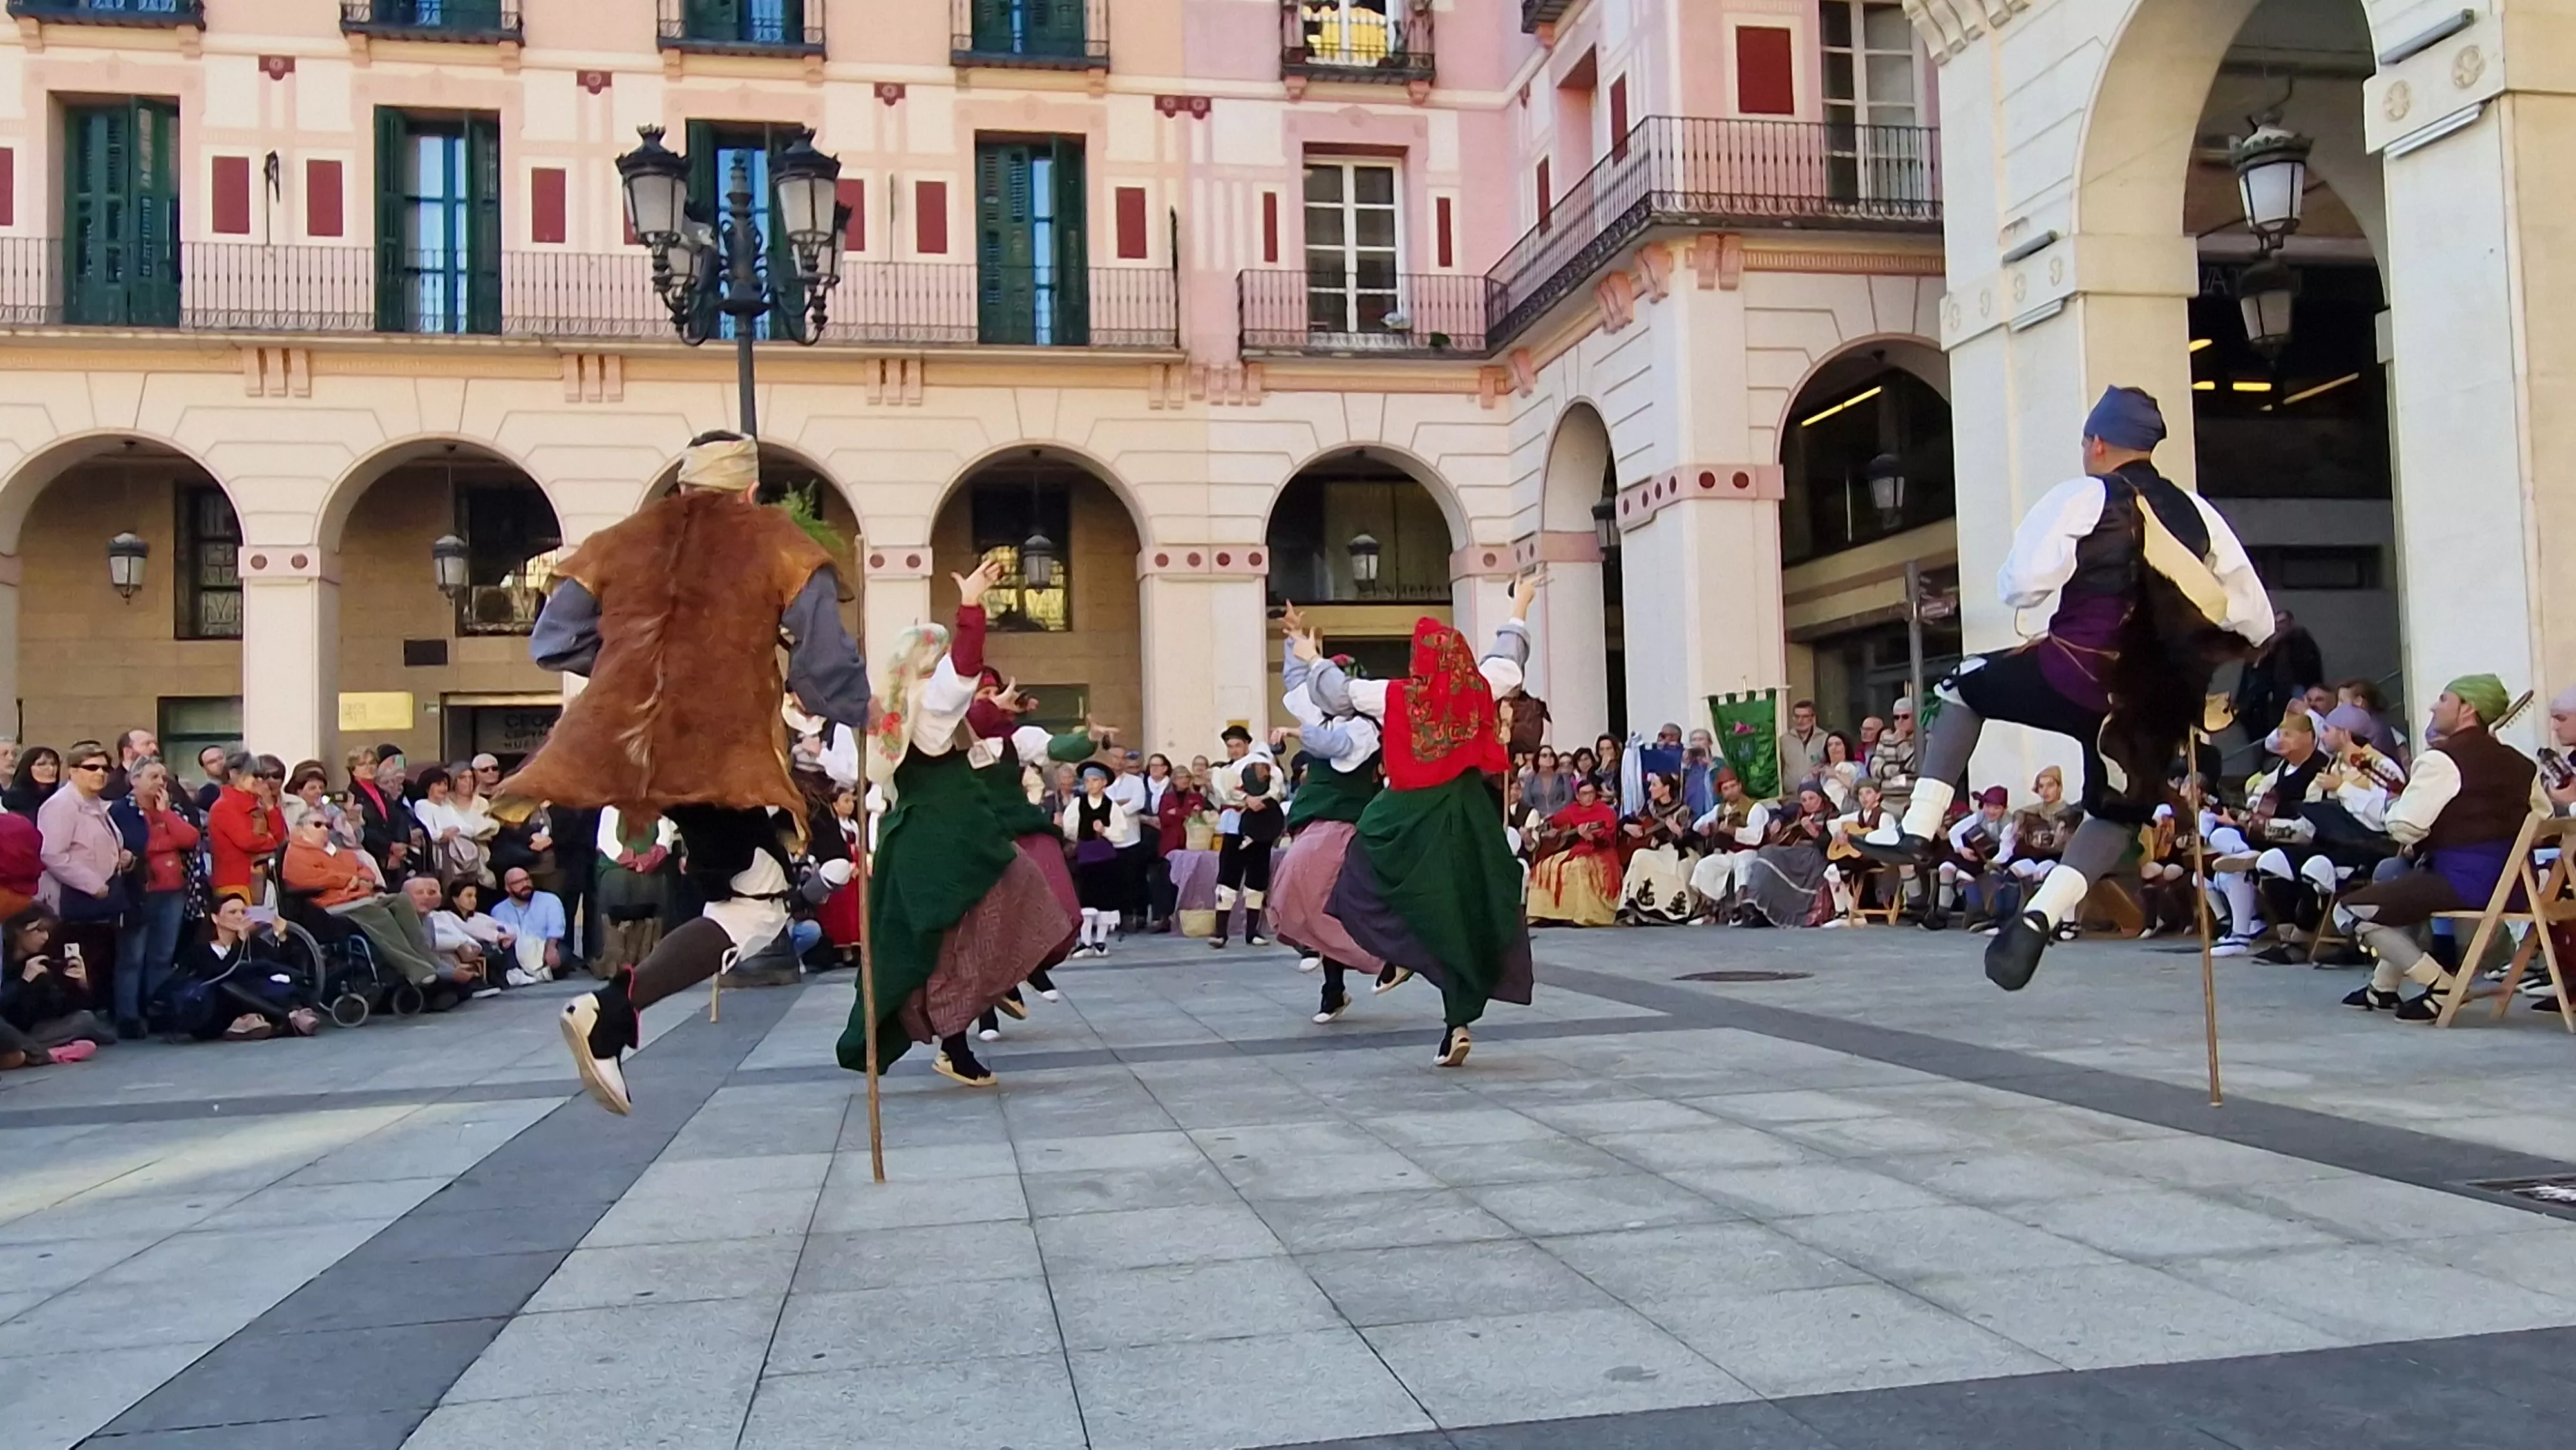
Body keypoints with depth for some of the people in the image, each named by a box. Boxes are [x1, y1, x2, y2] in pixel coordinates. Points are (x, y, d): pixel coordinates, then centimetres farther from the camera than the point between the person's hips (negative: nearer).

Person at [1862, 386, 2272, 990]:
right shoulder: (2199, 515, 14)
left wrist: (2013, 583, 12)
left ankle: (1920, 829, 15)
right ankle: (2039, 918, 6)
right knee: (2117, 816, 25)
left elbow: (2022, 586, -11)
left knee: (1963, 686, 23)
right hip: (2156, 705, 4)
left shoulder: (2082, 498, -1)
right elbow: (2256, 623, 13)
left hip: (2075, 675, -4)